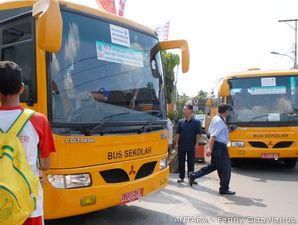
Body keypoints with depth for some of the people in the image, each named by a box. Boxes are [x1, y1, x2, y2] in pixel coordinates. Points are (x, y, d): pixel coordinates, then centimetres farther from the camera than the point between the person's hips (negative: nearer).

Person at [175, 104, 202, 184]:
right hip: (181, 146, 2)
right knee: (181, 162, 7)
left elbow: (198, 134, -3)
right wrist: (176, 143, -1)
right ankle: (181, 177, 17)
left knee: (191, 162, 6)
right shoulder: (181, 122, 3)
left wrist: (196, 144, -8)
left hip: (191, 146, -2)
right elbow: (178, 133, 4)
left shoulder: (196, 122, -2)